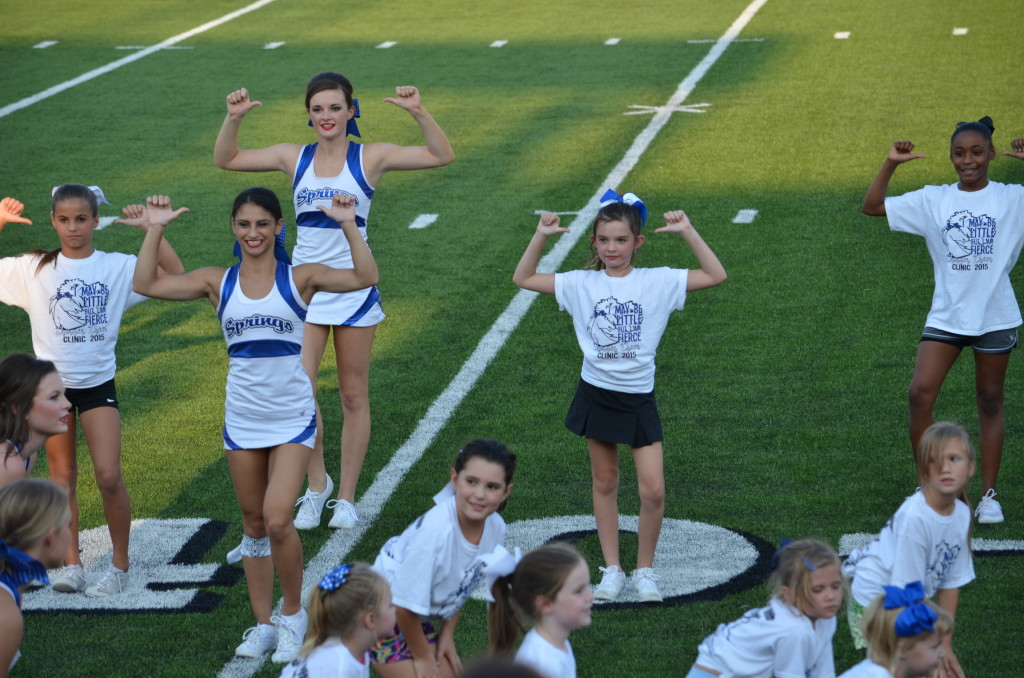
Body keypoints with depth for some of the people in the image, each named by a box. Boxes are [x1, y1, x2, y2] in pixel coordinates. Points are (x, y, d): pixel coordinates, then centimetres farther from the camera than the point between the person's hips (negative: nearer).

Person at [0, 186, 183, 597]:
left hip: (98, 383, -1)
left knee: (110, 477, -9)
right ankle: (71, 564, 19)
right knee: (62, 477, 9)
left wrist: (150, 228, -17)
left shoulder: (117, 267, -5)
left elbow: (175, 277, -12)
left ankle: (120, 567, 6)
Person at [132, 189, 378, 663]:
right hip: (242, 422, 3)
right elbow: (147, 284, -2)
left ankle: (294, 615, 8)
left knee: (277, 520, -14)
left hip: (293, 419, -3)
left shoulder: (299, 279, -3)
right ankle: (263, 624, 23)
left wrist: (348, 226, -21)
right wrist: (155, 230, -8)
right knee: (253, 524, 11)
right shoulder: (218, 283, 3)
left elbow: (364, 278, -15)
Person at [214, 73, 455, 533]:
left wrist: (418, 113, -22)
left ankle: (346, 497, 19)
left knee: (354, 396, 7)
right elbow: (226, 160, 8)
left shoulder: (370, 158, -2)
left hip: (353, 288, -1)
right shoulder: (294, 158, 4)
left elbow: (442, 155, -8)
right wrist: (234, 119, -9)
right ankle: (316, 484, 10)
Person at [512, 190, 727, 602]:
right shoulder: (582, 284, -1)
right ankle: (612, 570, 21)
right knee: (605, 483, 11)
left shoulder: (657, 282, -5)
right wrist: (541, 236, -9)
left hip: (638, 397, -1)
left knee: (653, 490, -7)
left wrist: (687, 232, -15)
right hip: (596, 394, 2)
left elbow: (715, 276, -9)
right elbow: (523, 278, 3)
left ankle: (645, 571, 11)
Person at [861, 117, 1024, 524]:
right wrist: (891, 165, -7)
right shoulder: (933, 200, 3)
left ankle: (989, 495, 19)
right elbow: (872, 207, 5)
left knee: (990, 403, 9)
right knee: (920, 393, -11)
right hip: (946, 317, 1)